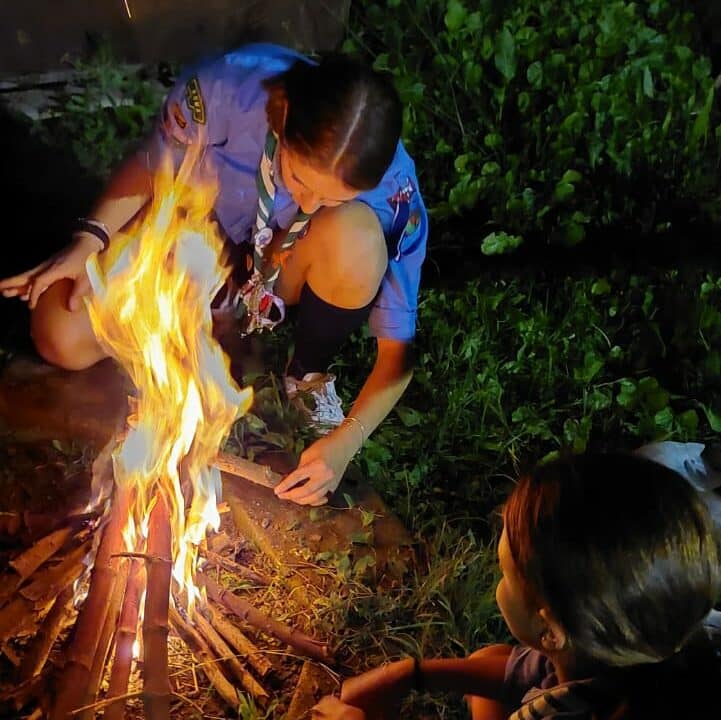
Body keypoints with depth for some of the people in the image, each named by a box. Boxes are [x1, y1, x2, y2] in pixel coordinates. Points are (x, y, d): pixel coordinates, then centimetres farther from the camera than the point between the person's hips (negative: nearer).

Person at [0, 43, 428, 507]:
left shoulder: (393, 191, -31)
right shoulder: (230, 87, -32)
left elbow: (399, 345, -22)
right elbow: (151, 168, -10)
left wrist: (347, 440, -33)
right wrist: (90, 240, -24)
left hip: (291, 270, 0)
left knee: (356, 236, -36)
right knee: (62, 338, -18)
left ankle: (309, 379, -8)